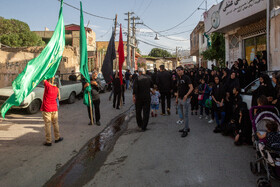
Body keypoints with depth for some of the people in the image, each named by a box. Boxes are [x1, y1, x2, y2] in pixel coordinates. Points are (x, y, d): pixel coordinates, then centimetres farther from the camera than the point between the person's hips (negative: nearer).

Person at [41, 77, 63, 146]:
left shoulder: (47, 86, -14)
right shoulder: (56, 88, 2)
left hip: (46, 109, -5)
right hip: (54, 109, 5)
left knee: (47, 125, 1)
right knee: (55, 123, 17)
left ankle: (48, 141, 6)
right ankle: (57, 138, 28)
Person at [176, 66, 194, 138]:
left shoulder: (186, 78, -11)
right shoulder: (178, 79, 13)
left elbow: (191, 88, -18)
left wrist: (186, 95, -31)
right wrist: (177, 98, 18)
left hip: (185, 99, -8)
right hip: (180, 99, 8)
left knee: (186, 114, -4)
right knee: (183, 114, 14)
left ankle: (186, 130, 2)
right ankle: (187, 127, 25)